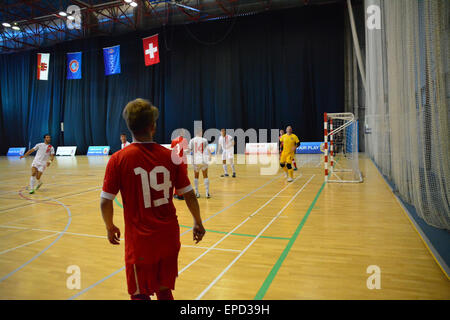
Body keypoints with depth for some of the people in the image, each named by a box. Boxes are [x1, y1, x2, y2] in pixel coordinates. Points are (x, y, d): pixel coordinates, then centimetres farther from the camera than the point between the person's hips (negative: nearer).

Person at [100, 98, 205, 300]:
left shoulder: (118, 159, -12)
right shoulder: (169, 156, -6)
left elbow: (105, 202, -8)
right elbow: (189, 194, -1)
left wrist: (110, 228, 10)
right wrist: (198, 223, 13)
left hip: (140, 241, -2)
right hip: (169, 238, 3)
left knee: (140, 294, 16)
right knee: (165, 291, 22)